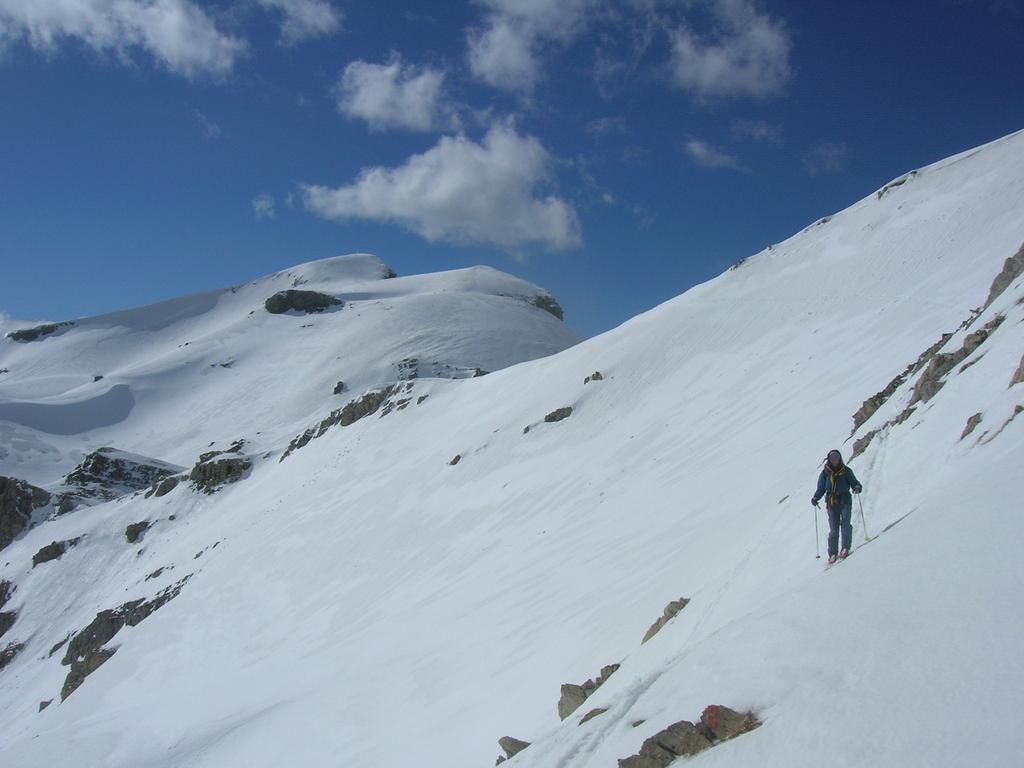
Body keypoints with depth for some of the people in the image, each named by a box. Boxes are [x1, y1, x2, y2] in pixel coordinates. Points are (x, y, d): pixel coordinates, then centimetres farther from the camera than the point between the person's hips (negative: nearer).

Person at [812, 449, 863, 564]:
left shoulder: (846, 471, 6)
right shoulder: (825, 473, 8)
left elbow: (854, 483, 7)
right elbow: (821, 489, 12)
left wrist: (857, 488, -16)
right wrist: (815, 498, -5)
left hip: (845, 501, -1)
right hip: (832, 503, 1)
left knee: (845, 524, -18)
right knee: (833, 529, -1)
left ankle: (845, 548, -12)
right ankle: (832, 553, 4)